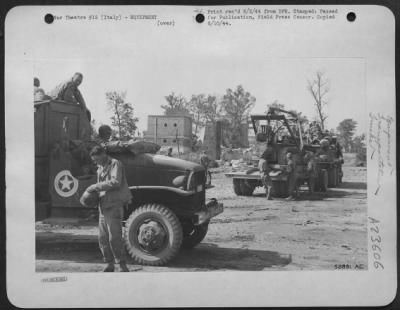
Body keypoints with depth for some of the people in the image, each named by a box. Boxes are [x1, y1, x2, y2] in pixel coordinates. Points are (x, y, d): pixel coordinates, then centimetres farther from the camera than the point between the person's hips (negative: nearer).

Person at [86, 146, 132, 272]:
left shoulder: (115, 164, -7)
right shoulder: (100, 168, 19)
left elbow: (115, 182, -23)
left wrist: (96, 186, -21)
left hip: (114, 206, -8)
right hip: (103, 206, 8)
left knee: (114, 238, -11)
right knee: (103, 238, 9)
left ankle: (123, 266, -3)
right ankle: (109, 264, 21)